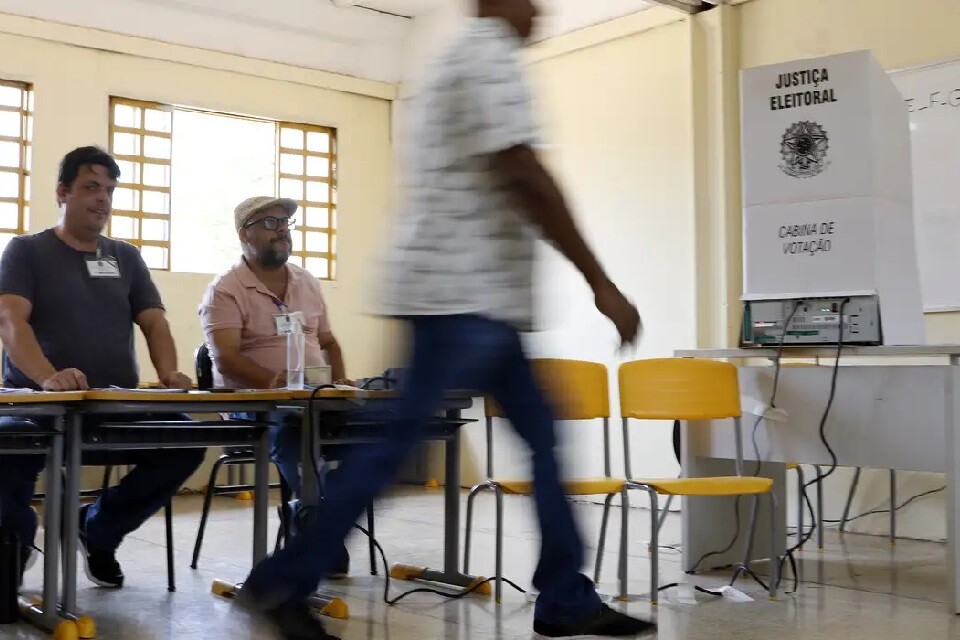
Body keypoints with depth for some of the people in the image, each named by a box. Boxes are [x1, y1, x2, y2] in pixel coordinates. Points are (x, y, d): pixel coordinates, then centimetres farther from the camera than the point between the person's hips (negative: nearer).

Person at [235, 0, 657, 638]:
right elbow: (525, 176, -18)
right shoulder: (491, 53, -9)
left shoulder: (462, 61, 23)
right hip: (463, 293, -11)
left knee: (542, 434, 10)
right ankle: (280, 584, 3)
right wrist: (602, 284, -16)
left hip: (476, 295, 11)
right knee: (399, 441, -6)